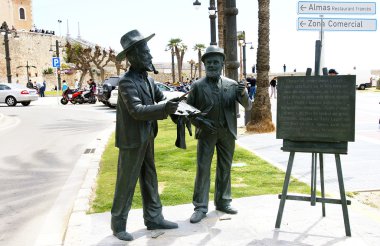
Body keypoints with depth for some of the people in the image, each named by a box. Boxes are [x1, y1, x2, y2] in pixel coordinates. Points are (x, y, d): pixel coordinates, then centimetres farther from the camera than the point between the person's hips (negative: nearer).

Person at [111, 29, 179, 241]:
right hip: (132, 140, -8)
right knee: (126, 183, 2)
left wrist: (173, 107, -9)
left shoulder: (148, 79, 8)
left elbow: (162, 99, 11)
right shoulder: (126, 81, -18)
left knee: (150, 179, 15)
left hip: (147, 138, 8)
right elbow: (137, 110, -27)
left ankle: (154, 218, 26)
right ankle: (118, 224, 16)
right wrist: (164, 109, -37)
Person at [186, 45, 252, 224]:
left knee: (225, 168, 12)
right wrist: (200, 122, -12)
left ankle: (223, 201, 26)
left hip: (227, 133, 3)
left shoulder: (232, 85, 6)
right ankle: (200, 207, 4)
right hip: (206, 134, -2)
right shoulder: (198, 86, 1)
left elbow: (248, 107, 3)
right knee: (203, 169, -3)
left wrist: (243, 93, -17)